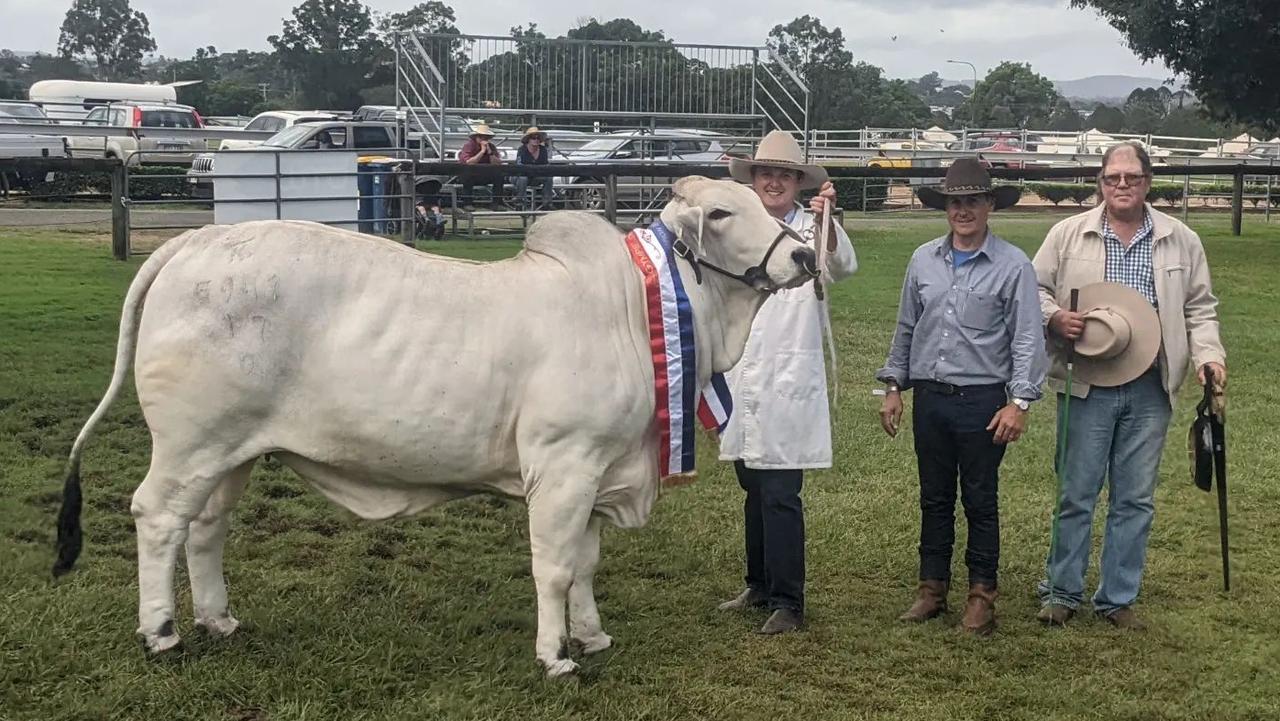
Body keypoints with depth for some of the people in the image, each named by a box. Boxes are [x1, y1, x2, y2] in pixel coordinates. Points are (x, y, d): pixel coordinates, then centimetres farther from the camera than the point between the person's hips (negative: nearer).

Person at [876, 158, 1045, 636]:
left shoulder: (1013, 265, -5)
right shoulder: (923, 260, 7)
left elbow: (1027, 338, -7)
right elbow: (906, 328, 15)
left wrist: (1019, 402, -12)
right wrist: (893, 387, 12)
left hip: (983, 399, -4)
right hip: (930, 398, 4)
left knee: (980, 502, 5)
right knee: (934, 498, 12)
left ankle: (982, 594, 15)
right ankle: (932, 588, 22)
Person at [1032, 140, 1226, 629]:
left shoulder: (1181, 241, 7)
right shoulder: (1069, 234, 1)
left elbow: (1199, 308, 12)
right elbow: (1035, 289, 6)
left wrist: (1208, 355, -4)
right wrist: (1054, 317, -14)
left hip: (1150, 389, 2)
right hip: (1088, 386, -2)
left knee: (1136, 499, 9)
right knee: (1077, 494, 4)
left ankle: (1118, 598, 21)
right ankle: (1062, 591, 18)